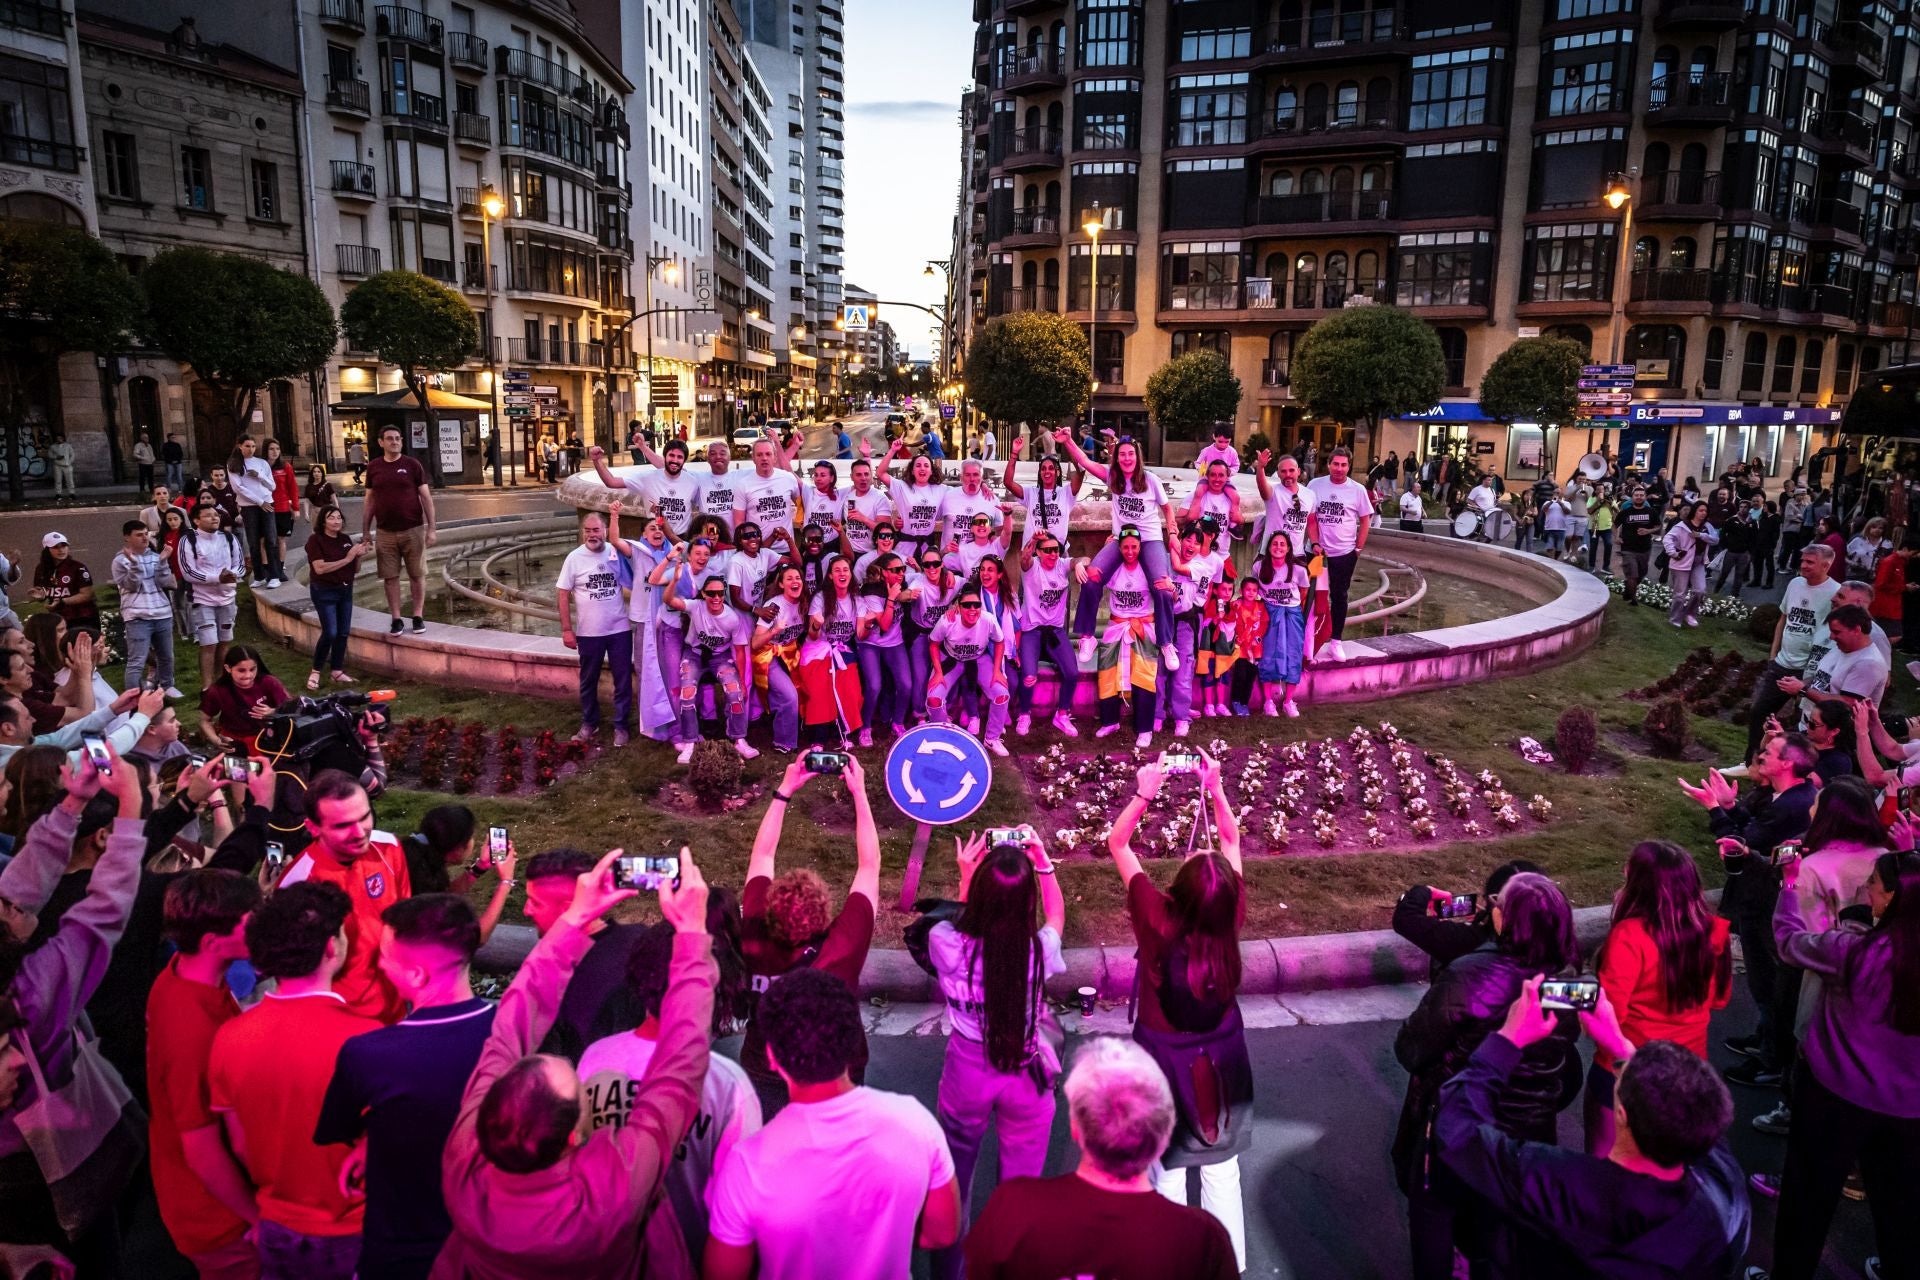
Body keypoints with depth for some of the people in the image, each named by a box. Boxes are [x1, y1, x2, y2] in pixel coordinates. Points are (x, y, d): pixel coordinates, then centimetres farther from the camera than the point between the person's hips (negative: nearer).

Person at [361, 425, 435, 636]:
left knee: (417, 574, 3)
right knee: (390, 577, 3)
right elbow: (369, 501, 11)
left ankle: (418, 617, 13)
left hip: (413, 530, -2)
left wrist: (431, 528, -6)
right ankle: (396, 619, 10)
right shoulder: (373, 468, 6)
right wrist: (365, 532, 8)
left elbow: (426, 497, 0)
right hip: (385, 532, 2)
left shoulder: (412, 465, -1)